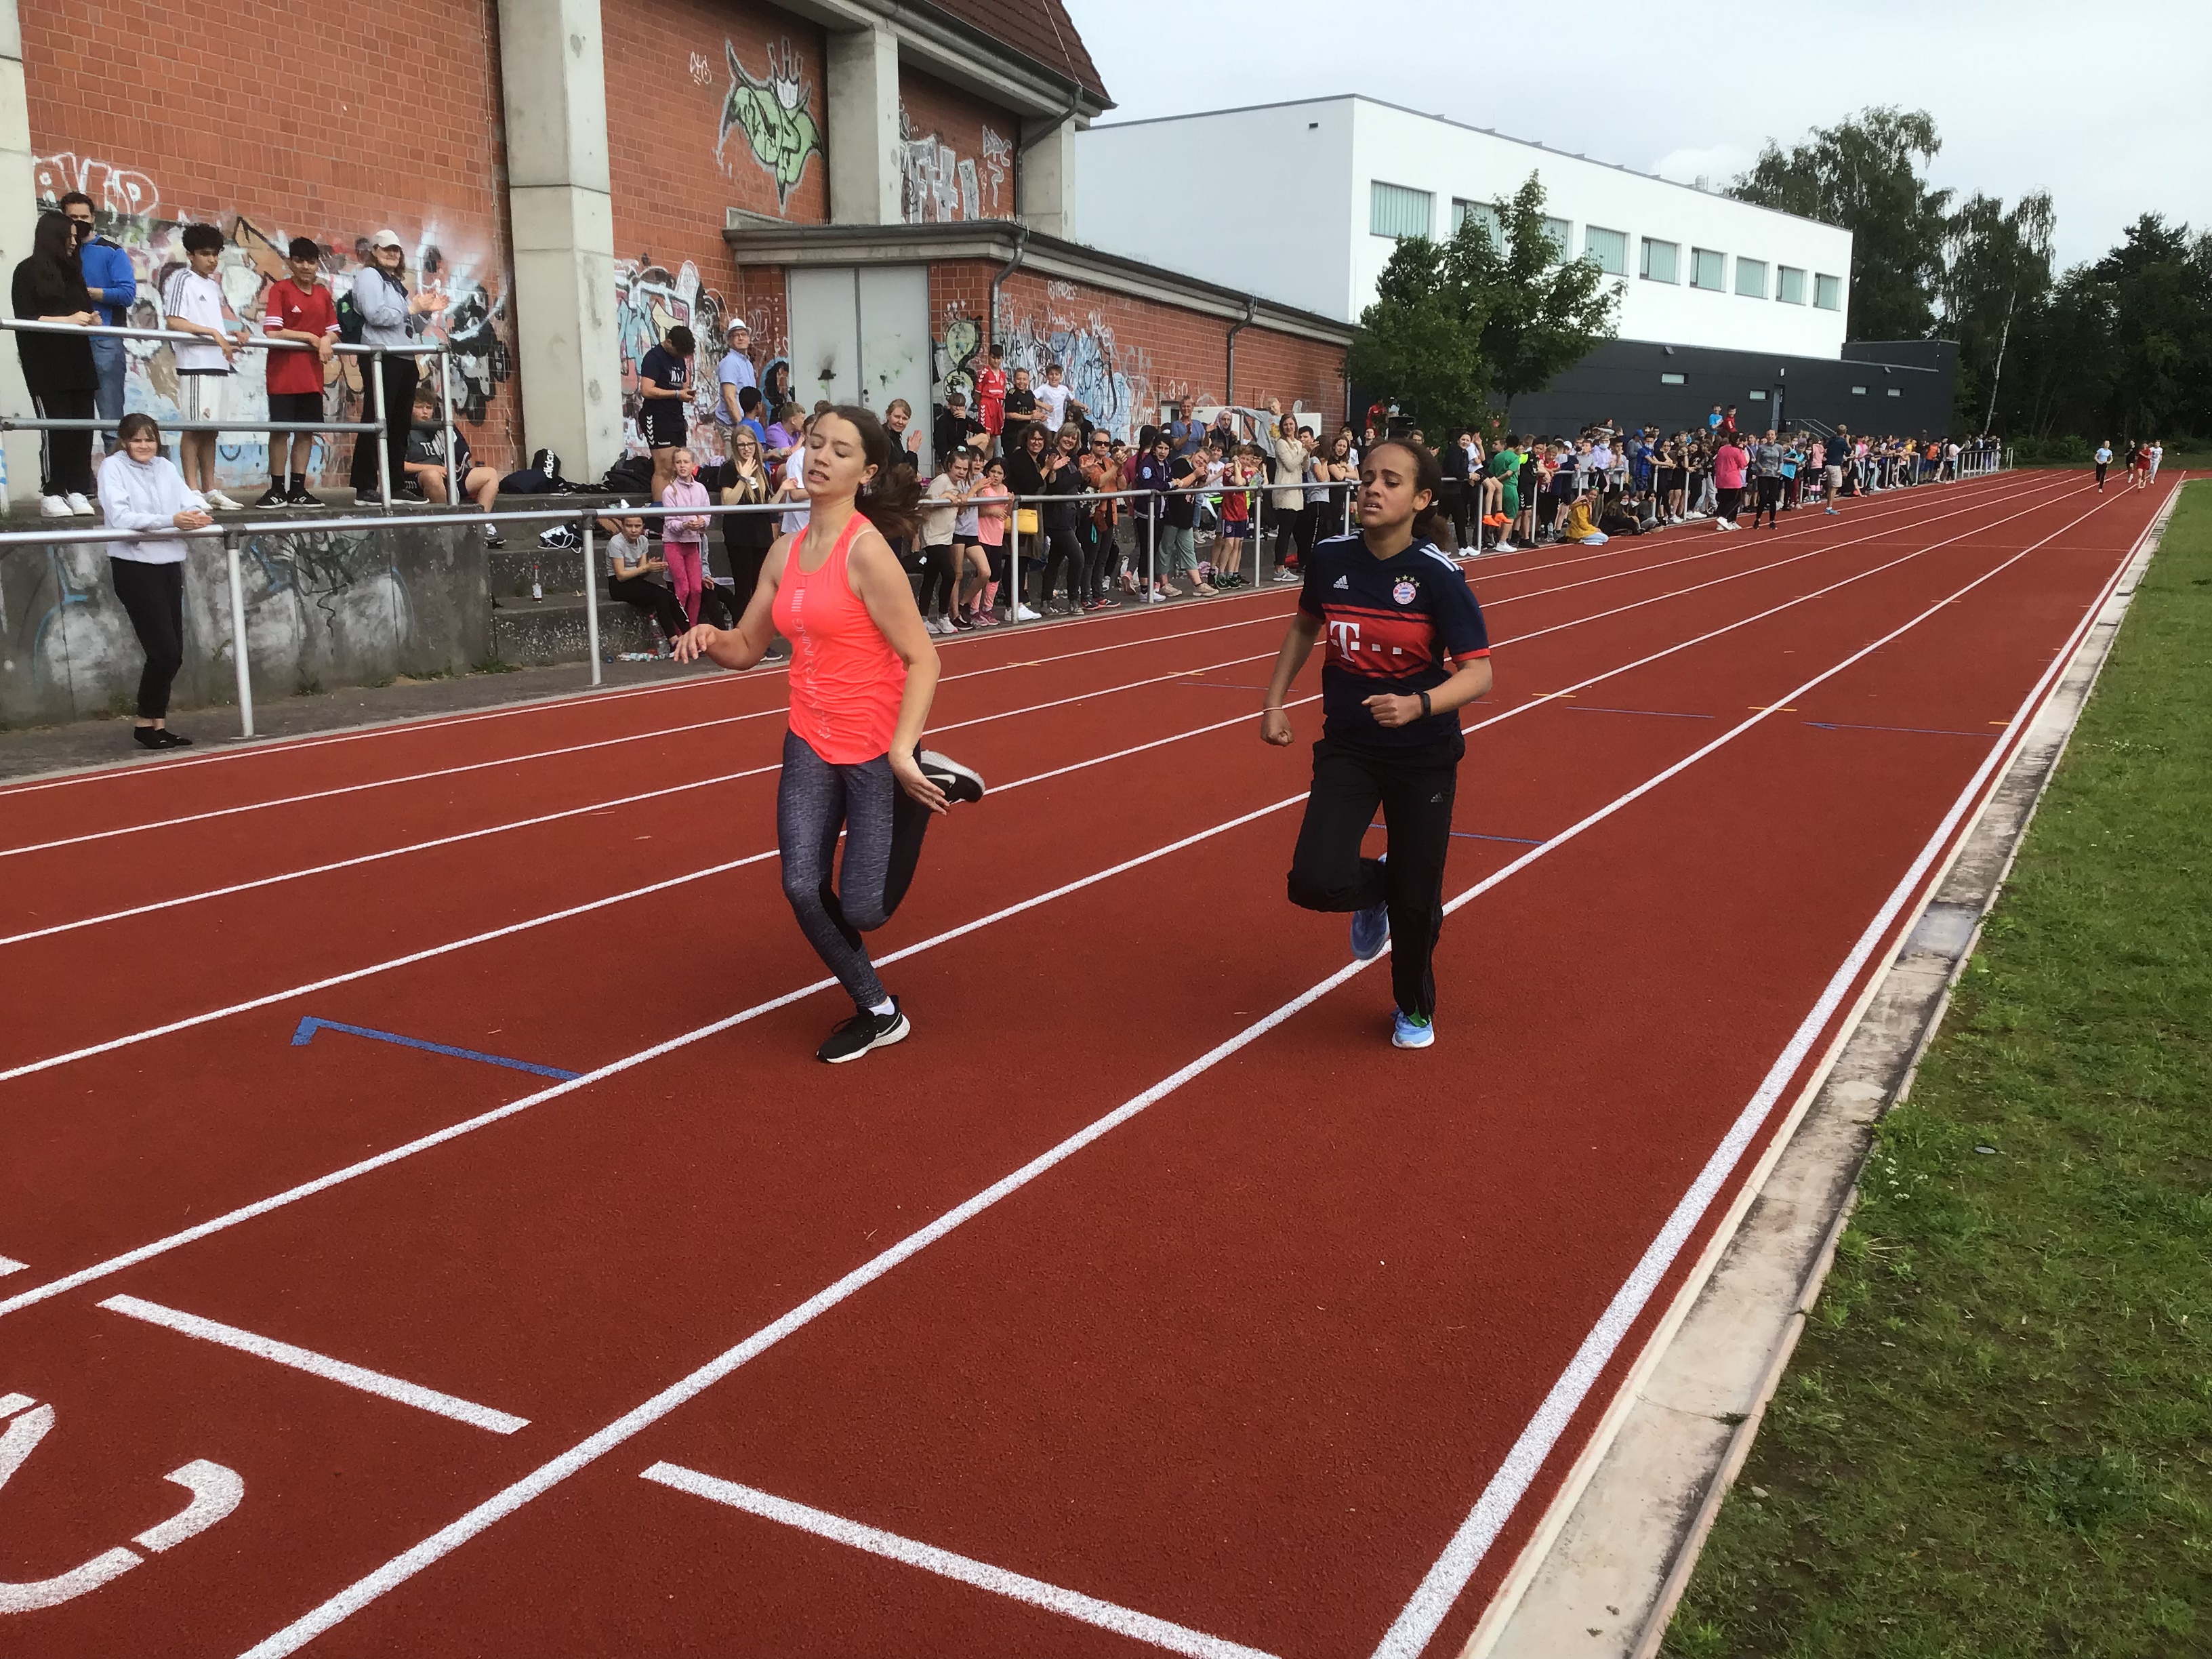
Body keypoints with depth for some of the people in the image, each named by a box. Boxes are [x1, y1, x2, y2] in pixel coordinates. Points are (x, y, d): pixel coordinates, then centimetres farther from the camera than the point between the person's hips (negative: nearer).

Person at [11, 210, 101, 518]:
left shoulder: (73, 271, 19)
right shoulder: (27, 271, 0)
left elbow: (86, 307, 22)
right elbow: (25, 318, -8)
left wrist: (91, 318, -2)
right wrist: (69, 320, -16)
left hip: (78, 361, 6)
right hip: (44, 364, -6)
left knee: (83, 425, -2)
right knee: (56, 425, -11)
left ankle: (77, 492, 1)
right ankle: (51, 495, -7)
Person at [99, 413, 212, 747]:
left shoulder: (166, 467, 12)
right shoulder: (113, 467, -5)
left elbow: (191, 499, 1)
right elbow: (120, 517, -18)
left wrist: (197, 514, -23)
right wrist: (171, 521, -28)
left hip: (169, 565, 6)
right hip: (134, 566, -6)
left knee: (173, 654, 7)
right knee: (164, 651, -9)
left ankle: (159, 725, 18)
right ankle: (146, 724, 7)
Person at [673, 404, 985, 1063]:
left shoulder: (866, 550, -17)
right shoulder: (785, 553, 4)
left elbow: (922, 659, -17)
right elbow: (747, 648, 13)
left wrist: (901, 752, -25)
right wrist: (710, 638, -9)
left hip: (879, 751, -6)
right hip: (810, 745, 6)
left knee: (862, 911, -3)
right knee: (803, 889, -3)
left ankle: (925, 781, 19)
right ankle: (877, 1013, 19)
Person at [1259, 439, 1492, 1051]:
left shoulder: (1438, 576, -17)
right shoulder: (1330, 558, -7)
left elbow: (1478, 673, -20)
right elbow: (1305, 625, 14)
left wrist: (1418, 705, -38)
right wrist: (1275, 701, 9)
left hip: (1423, 757, -2)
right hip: (1346, 748, 2)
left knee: (1415, 901, 5)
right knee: (1316, 882, -17)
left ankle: (1415, 1010, 38)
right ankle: (1375, 890, 23)